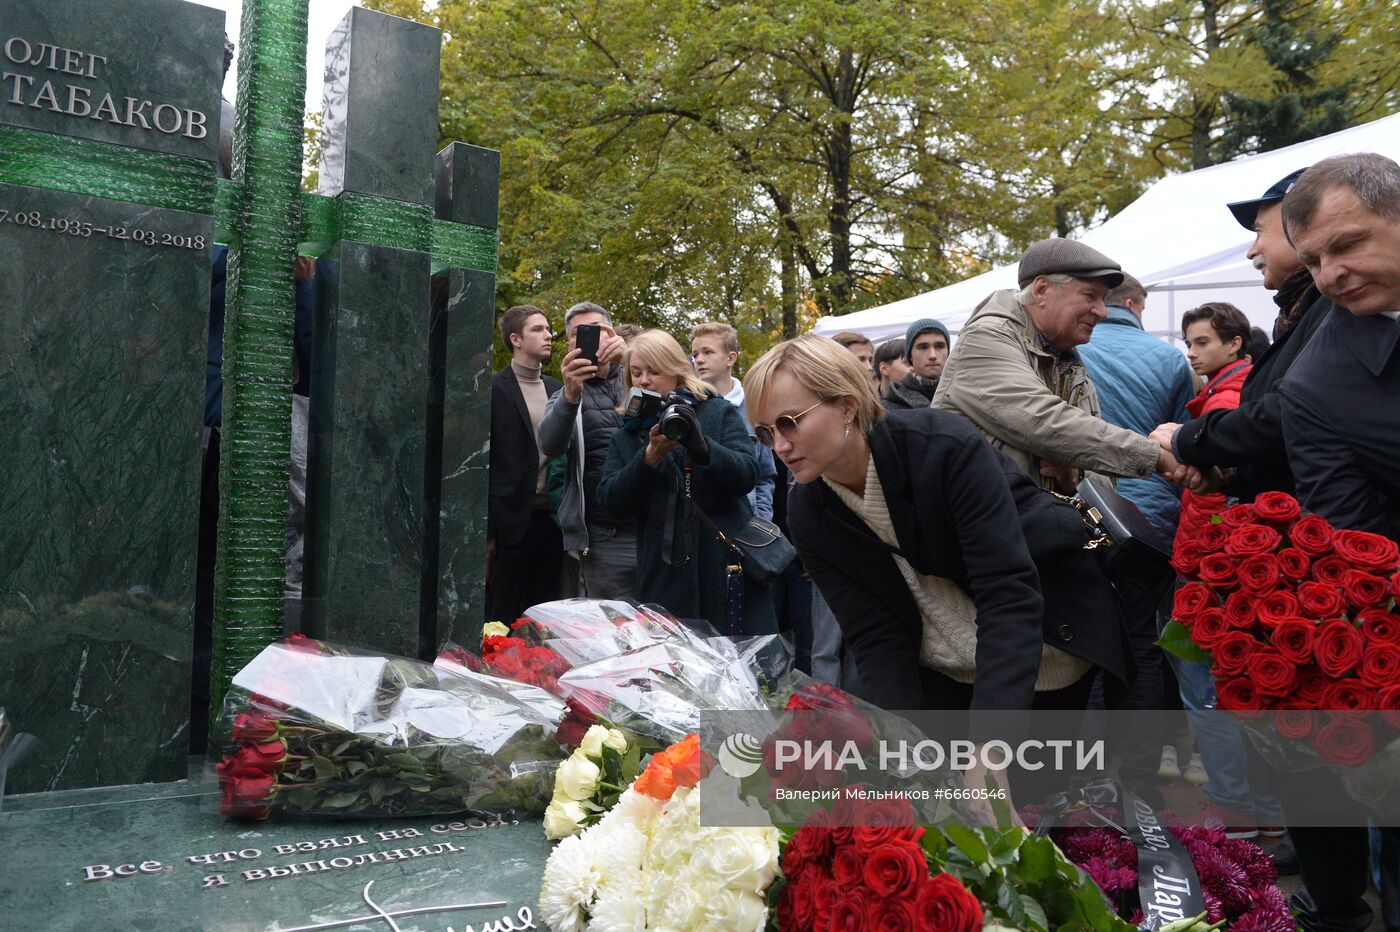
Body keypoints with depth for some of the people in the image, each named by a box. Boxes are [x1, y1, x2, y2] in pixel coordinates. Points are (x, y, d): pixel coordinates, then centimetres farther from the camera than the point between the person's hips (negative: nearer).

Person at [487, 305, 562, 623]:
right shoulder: (493, 389, -3)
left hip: (551, 519, 5)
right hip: (511, 520, -5)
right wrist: (485, 530, -9)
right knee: (502, 621, 3)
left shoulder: (557, 389, 13)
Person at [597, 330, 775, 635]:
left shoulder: (719, 413, 6)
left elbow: (747, 474, -7)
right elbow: (611, 504, -2)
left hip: (728, 570, -2)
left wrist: (701, 444, -23)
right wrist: (649, 457, -16)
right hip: (665, 583, 2)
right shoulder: (627, 436, 13)